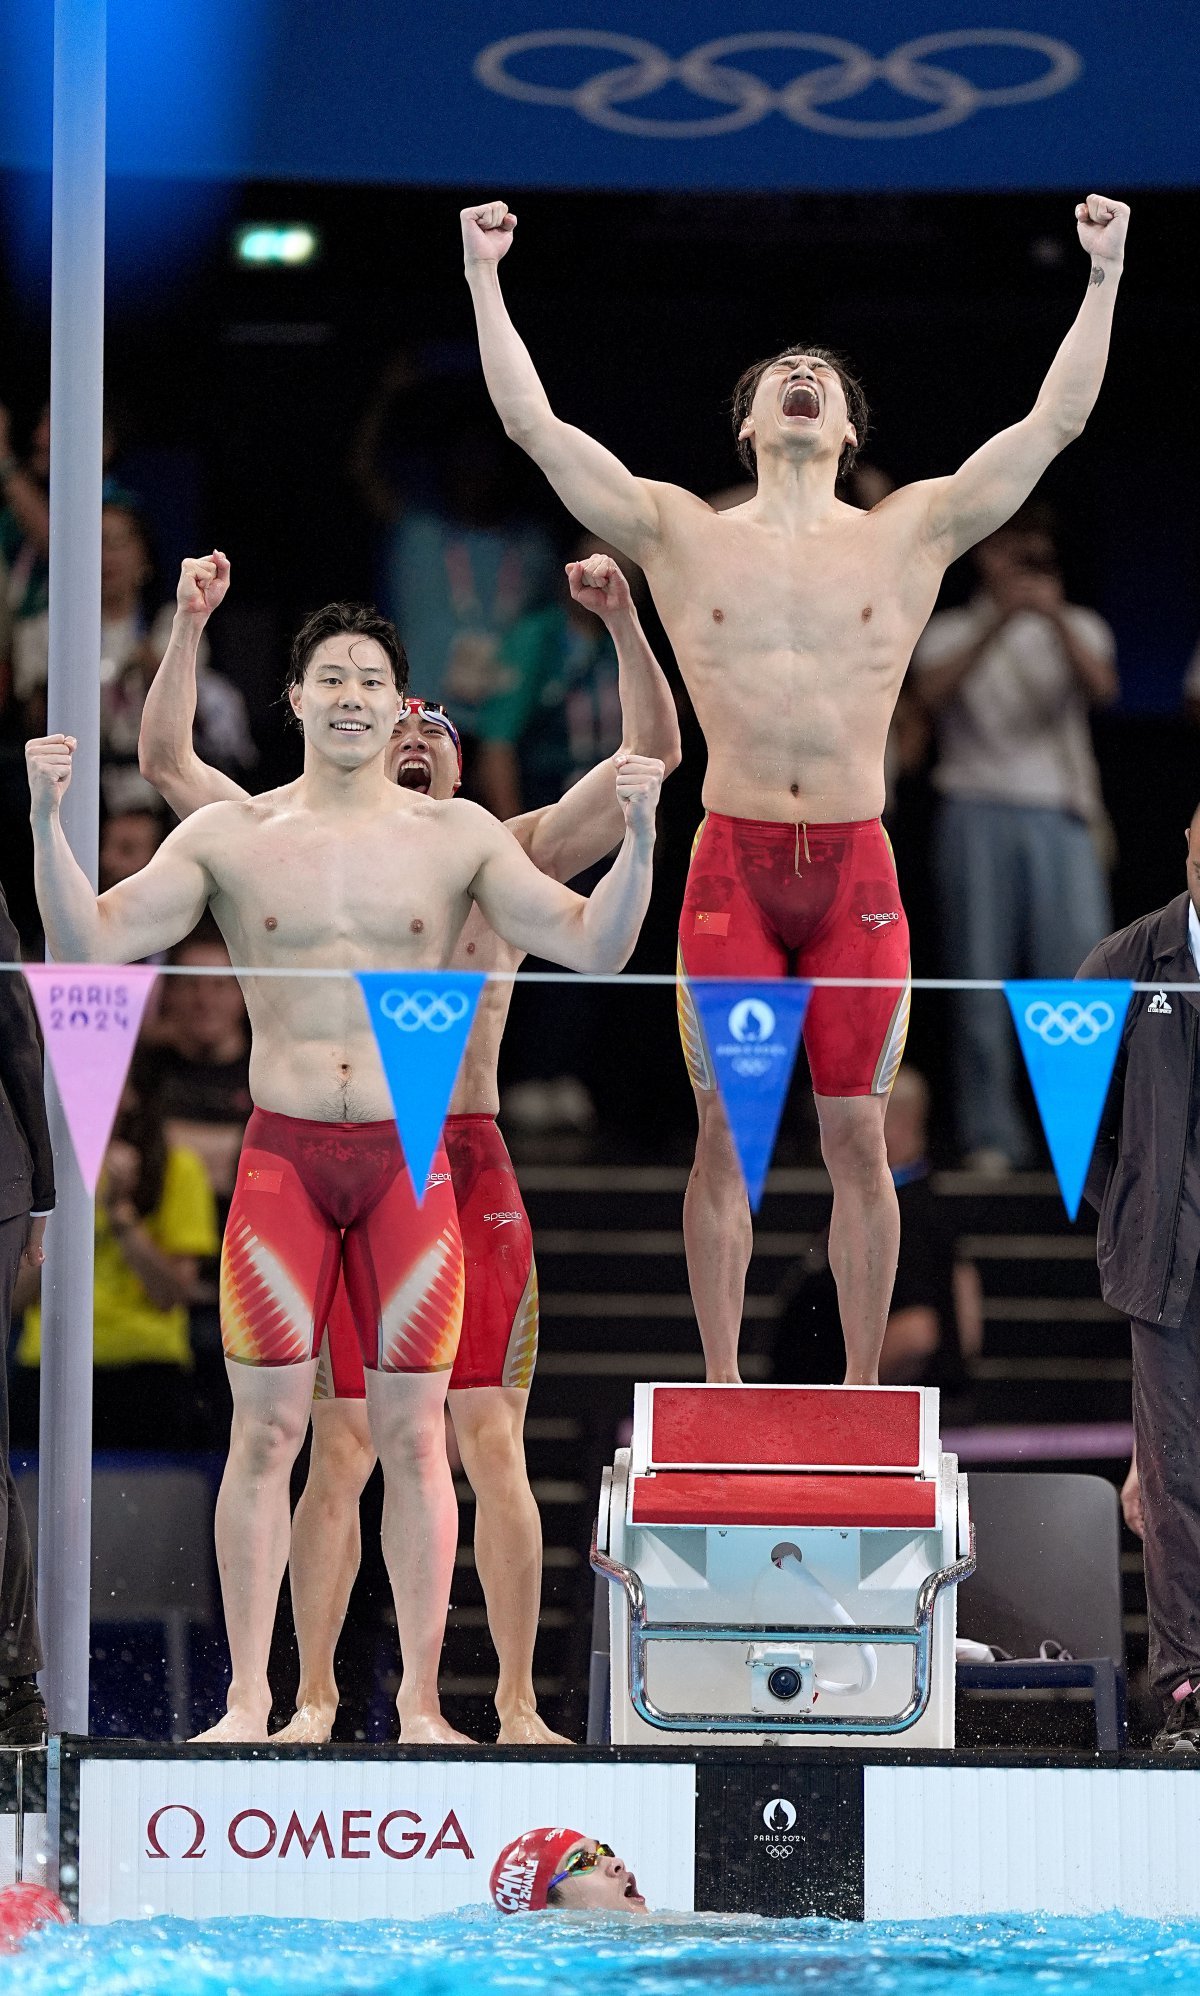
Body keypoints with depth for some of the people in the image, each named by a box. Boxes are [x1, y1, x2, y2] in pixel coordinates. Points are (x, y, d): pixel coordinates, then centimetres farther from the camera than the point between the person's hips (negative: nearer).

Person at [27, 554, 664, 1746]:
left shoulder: (458, 837, 4)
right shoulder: (232, 835, 4)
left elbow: (591, 947, 0)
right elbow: (88, 943, 0)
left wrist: (638, 835, -15)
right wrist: (47, 819, -14)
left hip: (409, 1157, 0)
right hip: (282, 1153, 0)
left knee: (412, 1435, 1)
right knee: (265, 1429, -2)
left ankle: (419, 1702, 7)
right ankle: (248, 1700, 5)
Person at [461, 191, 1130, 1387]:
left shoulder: (912, 535, 8)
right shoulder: (680, 535, 8)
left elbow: (1056, 422, 6)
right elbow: (532, 423, 6)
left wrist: (1102, 280, 3)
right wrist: (485, 279, 4)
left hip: (857, 871, 0)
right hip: (732, 864, 0)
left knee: (856, 1134, 3)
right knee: (725, 1133, 1)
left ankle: (861, 1392, 9)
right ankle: (722, 1392, 7)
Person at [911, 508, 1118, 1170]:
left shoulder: (1078, 628, 16)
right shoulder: (950, 631, 13)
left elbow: (1102, 687, -5)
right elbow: (931, 690, -9)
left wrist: (1057, 619, -19)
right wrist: (999, 623, -17)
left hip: (1060, 816, 1)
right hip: (977, 812, -1)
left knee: (1078, 965, -10)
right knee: (981, 978, -3)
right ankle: (991, 1135, 0)